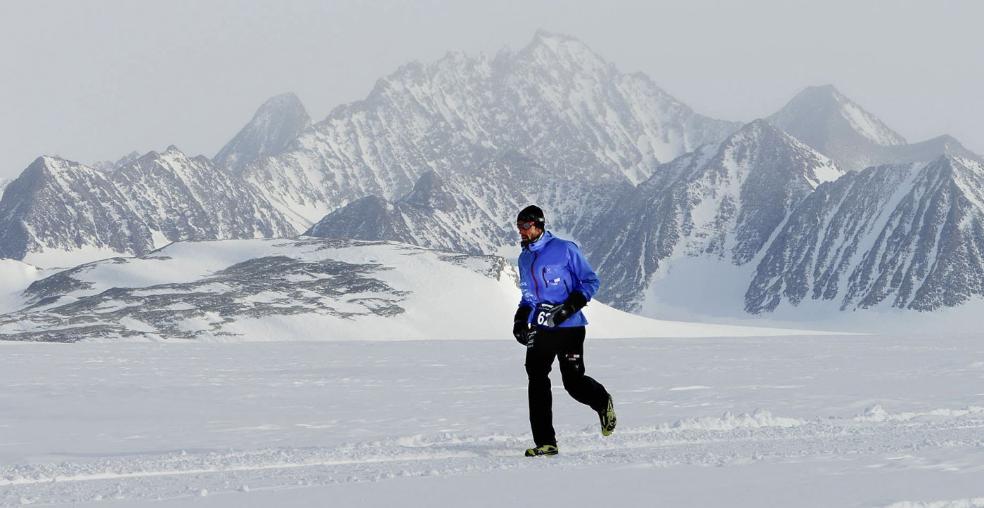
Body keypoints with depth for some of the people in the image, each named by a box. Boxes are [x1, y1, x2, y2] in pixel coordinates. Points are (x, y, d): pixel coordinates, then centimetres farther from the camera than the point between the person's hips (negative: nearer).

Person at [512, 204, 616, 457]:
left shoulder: (565, 249, -6)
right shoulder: (524, 259, 15)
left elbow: (591, 281, -4)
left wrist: (570, 305, -17)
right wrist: (520, 319, 10)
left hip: (569, 326, -5)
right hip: (540, 329, 5)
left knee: (573, 382, -3)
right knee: (537, 380, -9)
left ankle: (603, 402, 32)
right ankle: (545, 442, -7)